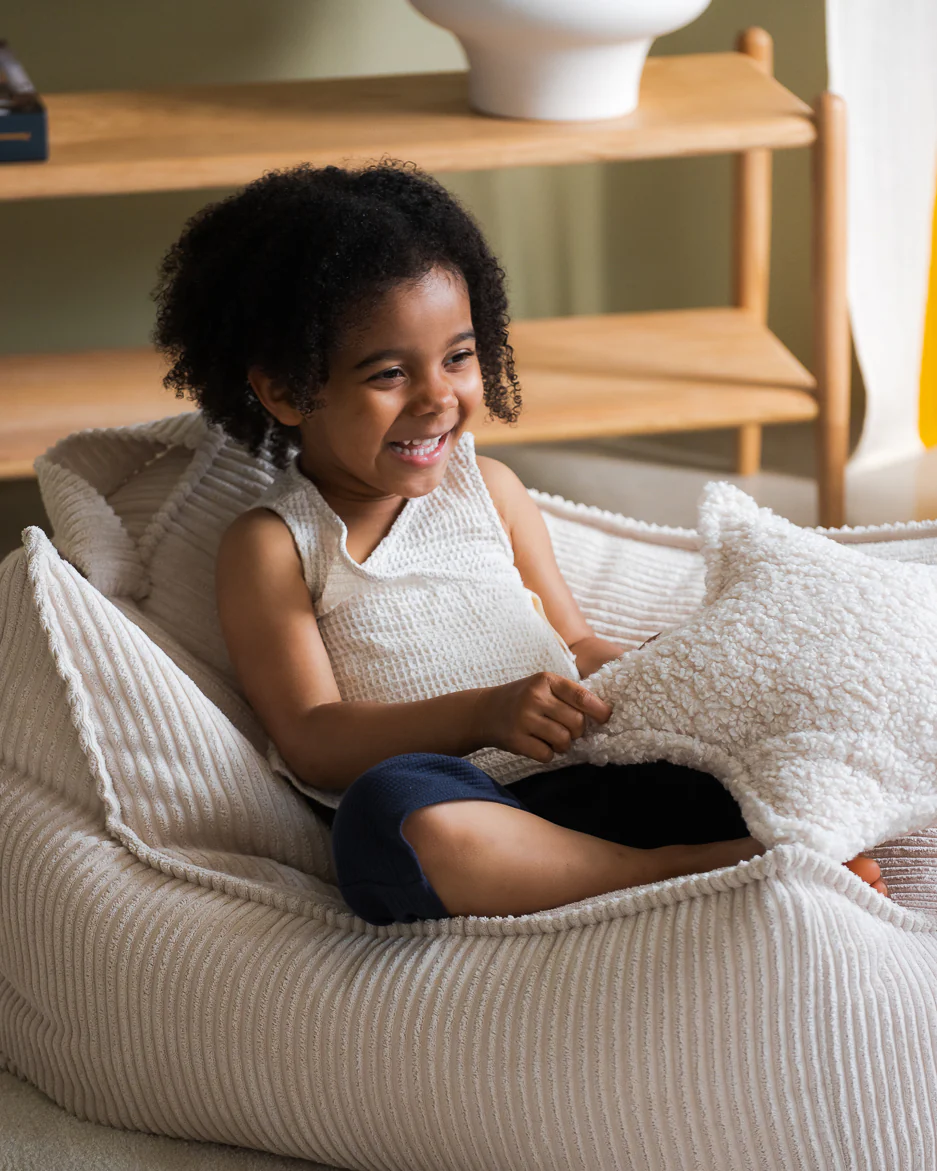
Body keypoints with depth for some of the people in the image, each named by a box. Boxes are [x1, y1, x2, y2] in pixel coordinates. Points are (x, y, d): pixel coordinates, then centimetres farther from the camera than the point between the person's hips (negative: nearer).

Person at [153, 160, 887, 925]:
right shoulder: (274, 546, 6)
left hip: (582, 776, 5)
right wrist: (485, 714, -18)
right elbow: (313, 742, -3)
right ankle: (670, 872, -32)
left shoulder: (488, 489, 21)